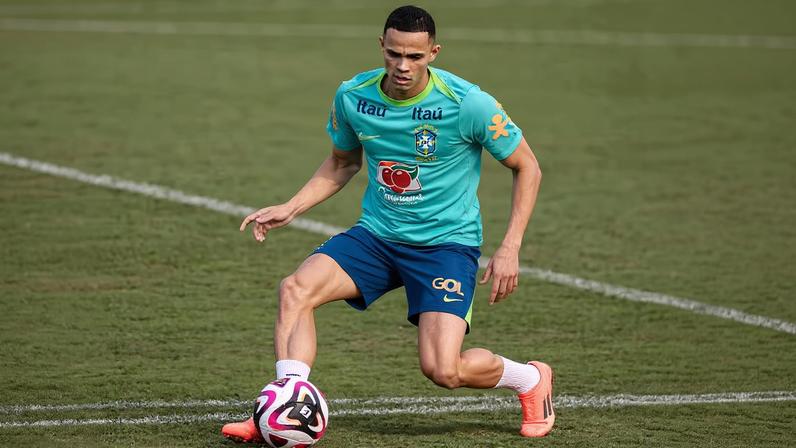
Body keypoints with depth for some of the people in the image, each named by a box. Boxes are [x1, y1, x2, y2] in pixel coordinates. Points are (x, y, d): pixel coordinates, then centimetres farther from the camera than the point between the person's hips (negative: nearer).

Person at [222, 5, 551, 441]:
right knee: (295, 289, -22)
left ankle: (531, 380, 13)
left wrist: (509, 249, -11)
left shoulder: (467, 103, -17)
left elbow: (526, 168, -4)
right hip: (376, 236, 4)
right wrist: (290, 208, 3)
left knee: (442, 370, -18)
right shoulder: (353, 96, -5)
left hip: (447, 242, -4)